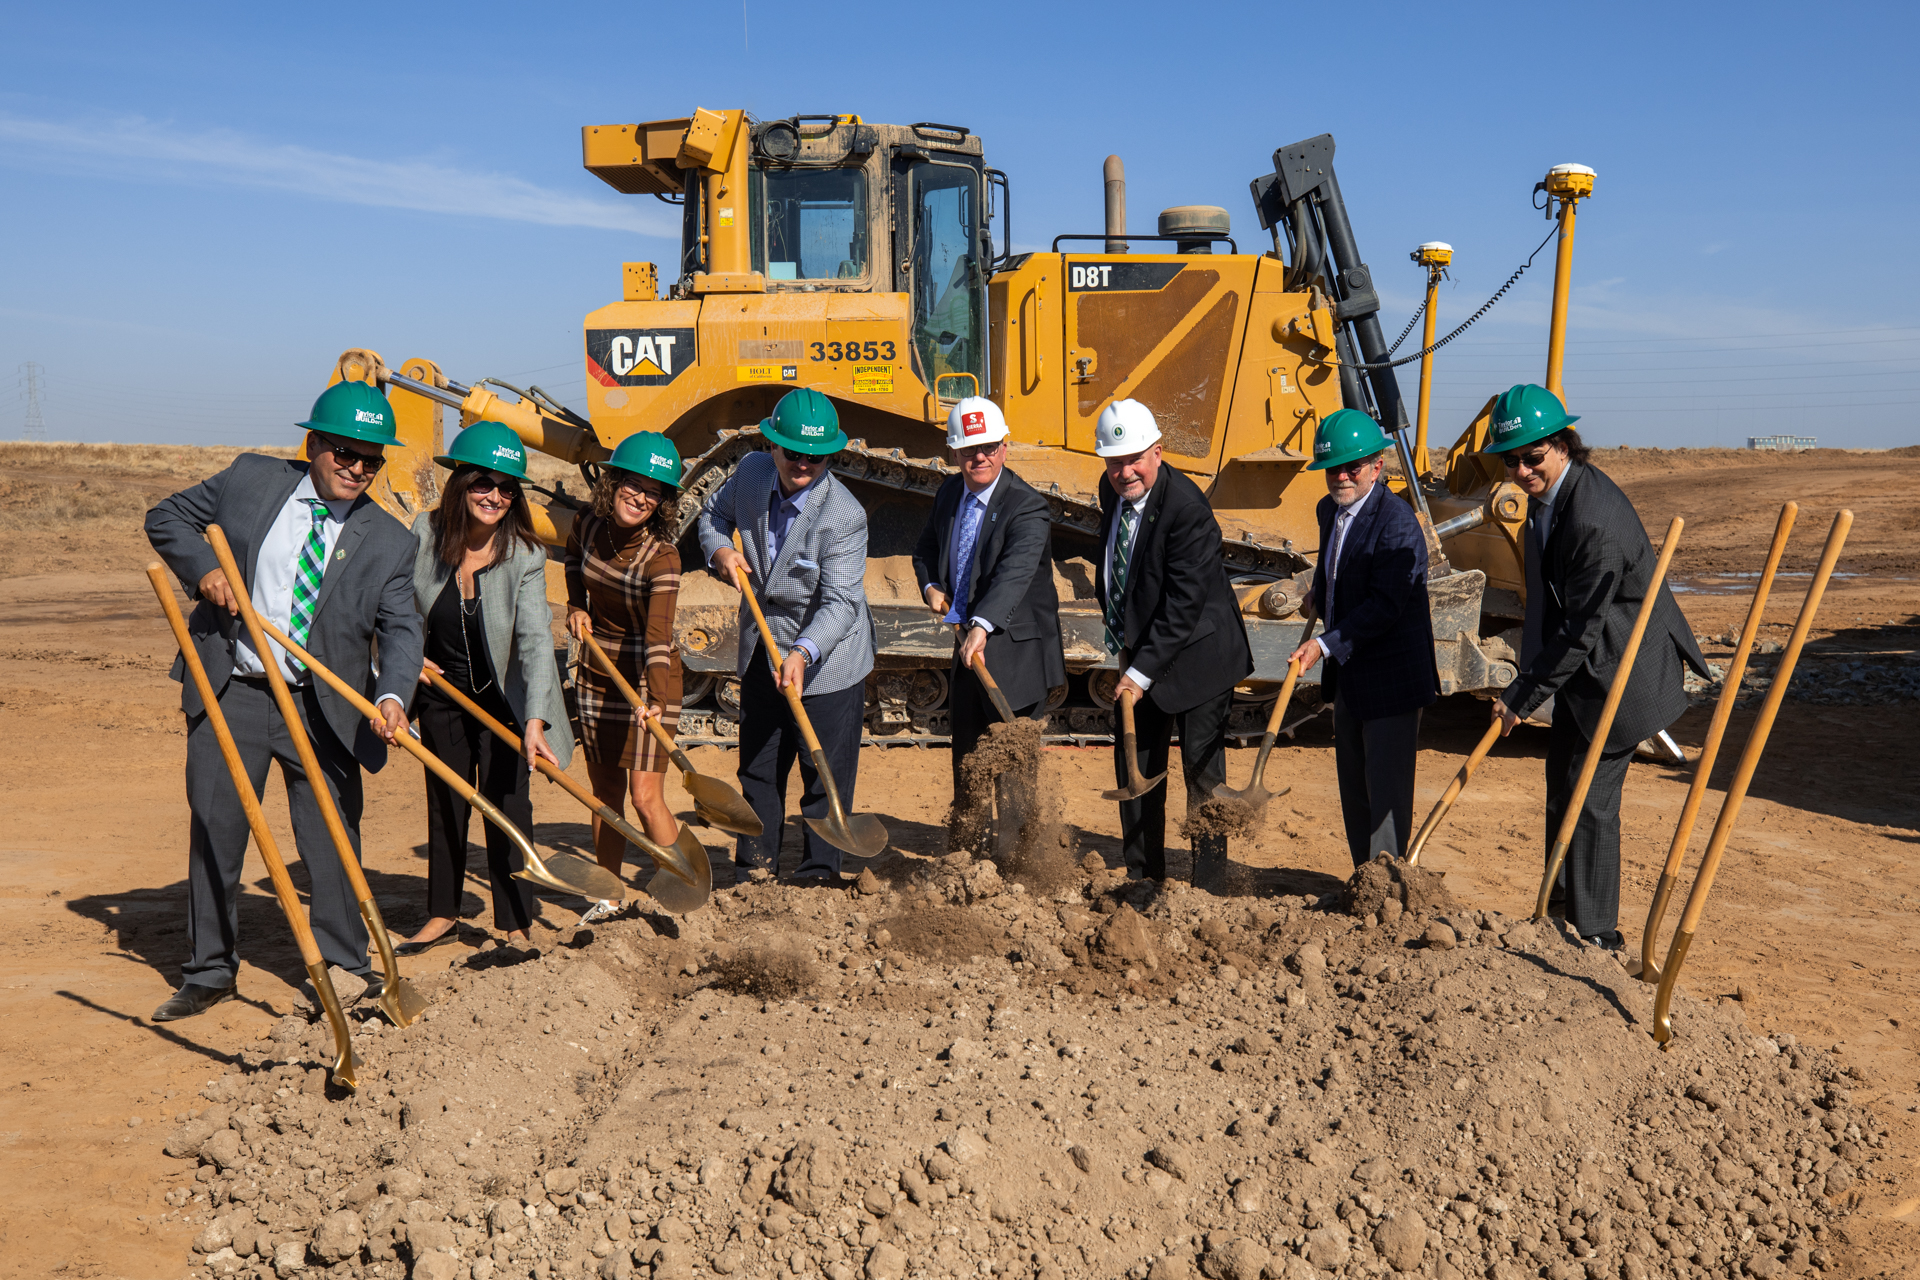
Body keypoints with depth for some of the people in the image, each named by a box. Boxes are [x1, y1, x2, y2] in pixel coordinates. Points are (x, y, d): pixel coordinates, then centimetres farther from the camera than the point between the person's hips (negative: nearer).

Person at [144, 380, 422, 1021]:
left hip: (324, 708, 0)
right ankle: (210, 972, 23)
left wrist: (393, 695, -25)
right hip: (229, 693, 0)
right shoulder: (250, 479, 2)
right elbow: (166, 517, 12)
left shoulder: (389, 541, 0)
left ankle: (345, 966, 23)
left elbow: (400, 627, -6)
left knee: (333, 837, 6)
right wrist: (202, 566, -8)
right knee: (214, 832, 7)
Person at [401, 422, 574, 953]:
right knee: (444, 805, 15)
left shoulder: (524, 557, -21)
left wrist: (535, 721, -39)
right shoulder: (424, 533, -13)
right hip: (441, 694, 3)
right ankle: (443, 915, 31)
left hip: (504, 699, -3)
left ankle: (514, 927, 11)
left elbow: (536, 640, -29)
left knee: (507, 809, -1)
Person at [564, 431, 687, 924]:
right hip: (596, 676, 6)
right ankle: (609, 897, 29)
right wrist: (576, 607, 6)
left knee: (646, 798, -9)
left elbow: (659, 635, -34)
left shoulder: (661, 557, -23)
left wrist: (657, 700, -47)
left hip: (645, 681, -6)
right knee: (604, 794, 15)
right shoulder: (588, 527, -6)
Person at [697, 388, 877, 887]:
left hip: (827, 658, -6)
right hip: (761, 649, 6)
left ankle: (820, 874, 18)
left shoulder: (845, 515, -25)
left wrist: (803, 653, -42)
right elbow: (714, 513, 13)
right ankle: (753, 868, 33)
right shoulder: (751, 472, -8)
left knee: (826, 773, 1)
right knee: (757, 766, 17)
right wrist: (720, 550, -9)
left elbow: (840, 602, -27)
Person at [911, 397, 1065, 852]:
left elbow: (1014, 575, -35)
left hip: (1016, 649, -8)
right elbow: (927, 548, 20)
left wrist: (982, 626, -49)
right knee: (966, 749, 21)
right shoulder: (950, 492, 4)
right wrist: (931, 586, -1)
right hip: (968, 645, 8)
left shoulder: (1028, 508, -20)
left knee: (1014, 762, -4)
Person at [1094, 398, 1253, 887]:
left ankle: (1209, 887, 10)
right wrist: (1122, 635, 13)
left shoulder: (1187, 509, -25)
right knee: (1133, 764, 12)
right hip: (1142, 652, 8)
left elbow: (1183, 607, -26)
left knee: (1203, 773, -1)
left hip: (1196, 656, -8)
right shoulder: (1112, 491, 1)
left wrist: (1142, 672, -27)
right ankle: (1143, 878, 25)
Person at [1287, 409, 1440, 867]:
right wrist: (1318, 595, 16)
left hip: (1392, 679, -9)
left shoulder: (1397, 524, -21)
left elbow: (1384, 606, -26)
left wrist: (1326, 644, -30)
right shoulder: (1330, 510, 7)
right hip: (1348, 674, 9)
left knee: (1386, 792, -4)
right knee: (1354, 790, 17)